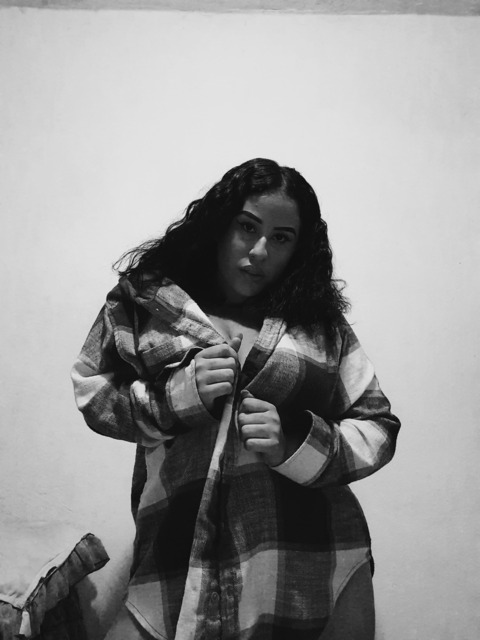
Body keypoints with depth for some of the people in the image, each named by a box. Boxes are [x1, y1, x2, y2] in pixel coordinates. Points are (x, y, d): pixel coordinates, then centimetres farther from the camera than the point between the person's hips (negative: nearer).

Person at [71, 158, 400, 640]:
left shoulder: (322, 322, 7)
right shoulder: (148, 297, 6)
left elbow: (378, 428, 7)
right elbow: (92, 393, 7)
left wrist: (296, 444, -11)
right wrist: (180, 392, -11)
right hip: (180, 567, 0)